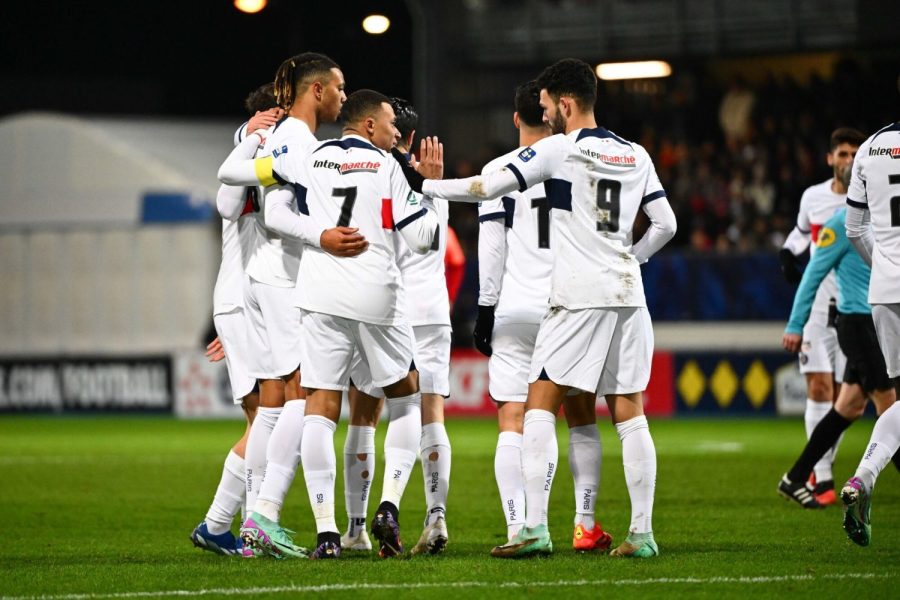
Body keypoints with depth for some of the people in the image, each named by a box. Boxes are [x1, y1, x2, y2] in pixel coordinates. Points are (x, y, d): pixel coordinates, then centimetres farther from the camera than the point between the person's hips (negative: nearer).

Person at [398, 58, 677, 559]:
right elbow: (666, 224, 13)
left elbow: (488, 188, -6)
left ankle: (536, 528, -12)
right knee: (630, 414, 6)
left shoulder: (559, 150, -5)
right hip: (628, 293, 6)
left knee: (540, 406, -3)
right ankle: (643, 533, 3)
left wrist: (421, 184, 3)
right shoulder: (636, 156, 12)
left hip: (579, 298, -6)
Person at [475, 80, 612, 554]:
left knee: (512, 423, -2)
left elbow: (490, 250, -3)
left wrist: (485, 312, 4)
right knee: (581, 417, 15)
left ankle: (517, 529, -12)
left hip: (513, 313, -2)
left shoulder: (498, 173, -2)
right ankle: (585, 525, 11)